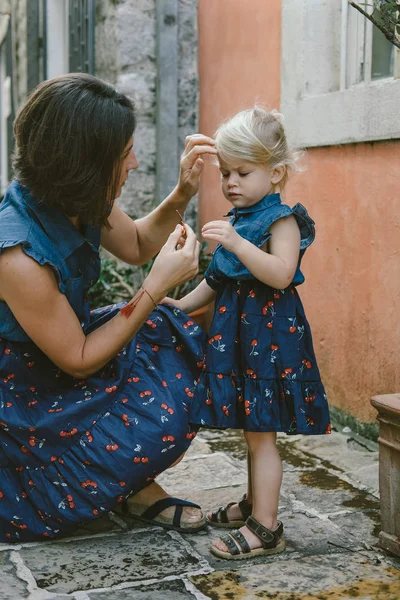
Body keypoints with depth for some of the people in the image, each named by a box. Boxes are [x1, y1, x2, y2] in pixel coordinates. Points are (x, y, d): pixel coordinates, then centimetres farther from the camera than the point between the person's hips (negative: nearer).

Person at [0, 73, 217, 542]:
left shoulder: (76, 201, -11)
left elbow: (135, 245, 11)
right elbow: (79, 361, -23)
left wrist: (182, 193, -7)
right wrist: (159, 285, -24)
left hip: (68, 343, 9)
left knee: (177, 340, 1)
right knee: (159, 422, -23)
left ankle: (138, 486, 10)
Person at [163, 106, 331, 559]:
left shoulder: (282, 220, -10)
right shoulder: (236, 221, 15)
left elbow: (281, 274, -25)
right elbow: (219, 279, 23)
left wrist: (236, 243, -31)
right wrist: (182, 304, 16)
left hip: (270, 332, -8)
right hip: (237, 331, 8)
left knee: (260, 432, -6)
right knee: (251, 428, 17)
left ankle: (265, 528, 0)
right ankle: (254, 503, 30)